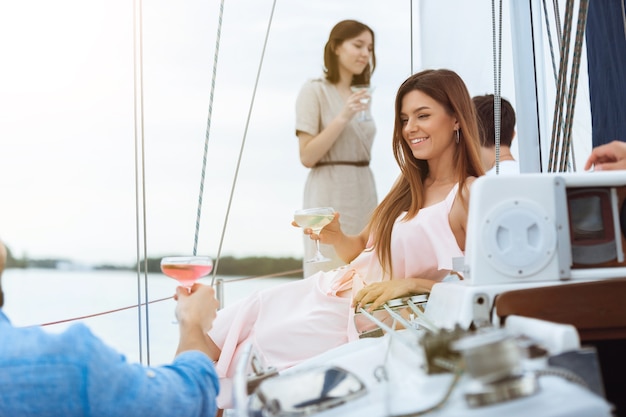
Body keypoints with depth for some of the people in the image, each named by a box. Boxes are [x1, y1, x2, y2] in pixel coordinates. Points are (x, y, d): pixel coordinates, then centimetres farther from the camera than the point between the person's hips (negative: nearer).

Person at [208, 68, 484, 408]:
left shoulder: (471, 195, -11)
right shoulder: (409, 185, 11)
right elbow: (363, 250, 13)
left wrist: (410, 283, -23)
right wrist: (335, 237, -8)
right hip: (331, 288, 8)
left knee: (244, 356, -9)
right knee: (206, 341, -2)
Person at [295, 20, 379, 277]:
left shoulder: (360, 95, 15)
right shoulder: (314, 91, -6)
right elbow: (307, 156, -12)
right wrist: (343, 118, -19)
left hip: (365, 192, 7)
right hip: (330, 196, -7)